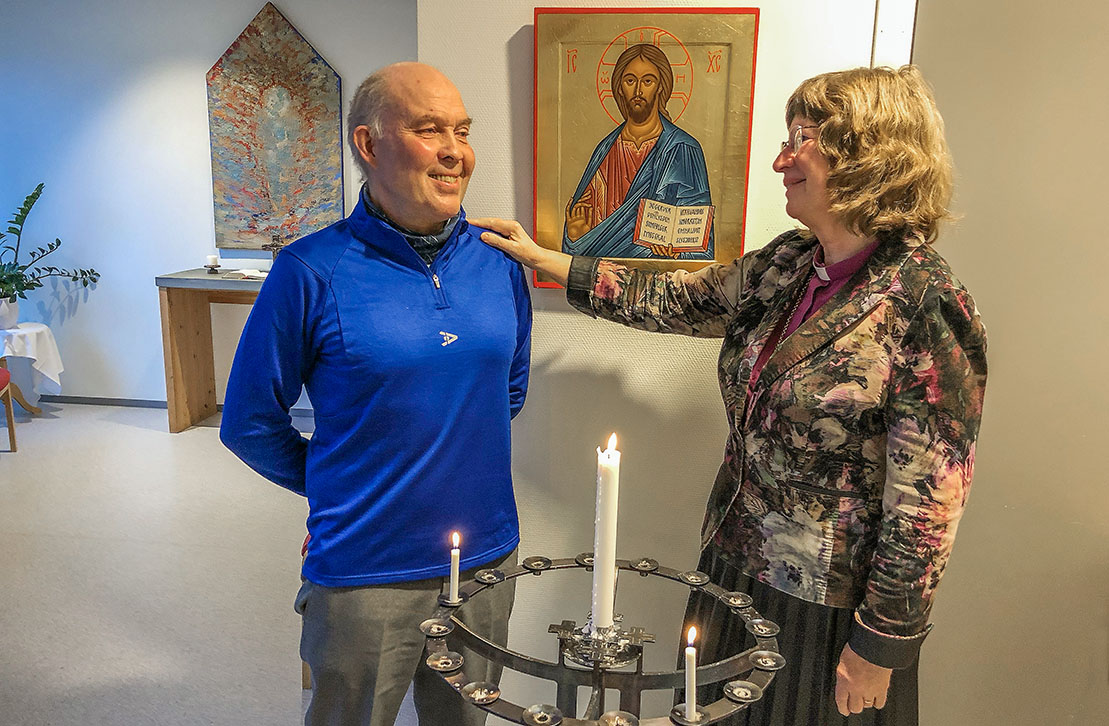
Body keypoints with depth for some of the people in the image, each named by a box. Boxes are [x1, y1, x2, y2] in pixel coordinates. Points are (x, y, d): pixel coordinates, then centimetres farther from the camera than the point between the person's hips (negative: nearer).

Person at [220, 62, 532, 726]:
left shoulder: (498, 261, -1)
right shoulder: (311, 272, -15)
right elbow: (249, 423, -5)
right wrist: (340, 489, 4)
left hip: (488, 555, 4)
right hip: (364, 572, -3)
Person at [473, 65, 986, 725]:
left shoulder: (927, 308, -22)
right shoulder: (788, 265, 0)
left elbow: (928, 503, -20)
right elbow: (674, 299, 8)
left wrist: (879, 649, -14)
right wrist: (539, 257, 9)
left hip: (826, 610, -6)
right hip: (734, 570, 7)